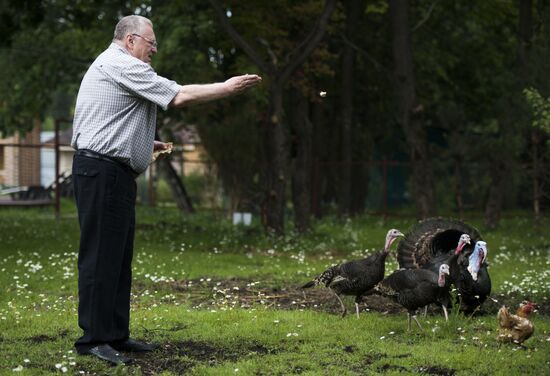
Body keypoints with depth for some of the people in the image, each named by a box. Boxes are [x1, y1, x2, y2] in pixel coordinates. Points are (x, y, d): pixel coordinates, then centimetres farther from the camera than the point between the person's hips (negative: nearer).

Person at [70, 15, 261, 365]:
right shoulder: (123, 66, -11)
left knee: (119, 257, 10)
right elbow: (179, 96, -15)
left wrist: (146, 145, 19)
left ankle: (116, 334, 13)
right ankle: (93, 339, -8)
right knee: (101, 256, -9)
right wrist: (226, 87, -5)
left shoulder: (110, 66, 23)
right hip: (103, 171, -11)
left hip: (114, 173, 11)